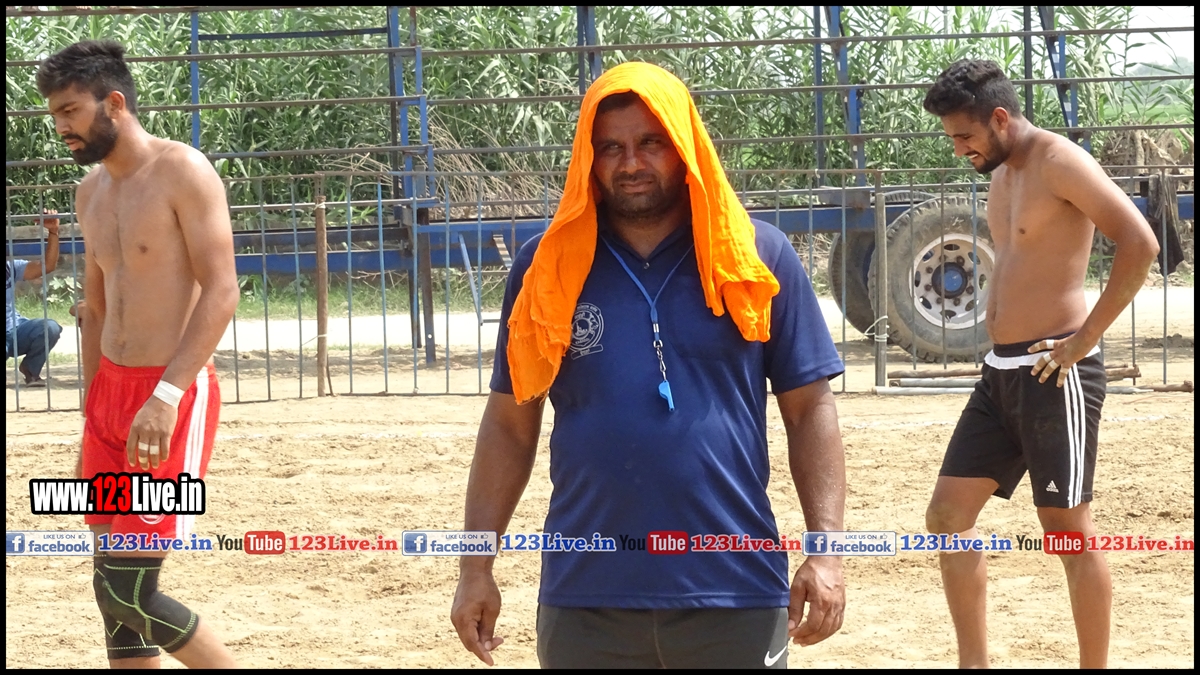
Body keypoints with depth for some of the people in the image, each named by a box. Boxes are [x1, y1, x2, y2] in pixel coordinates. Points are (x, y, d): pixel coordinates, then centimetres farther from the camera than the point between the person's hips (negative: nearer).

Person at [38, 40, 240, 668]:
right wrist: (93, 412, 17)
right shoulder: (91, 191, 14)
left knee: (126, 590, -12)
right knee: (114, 587, 7)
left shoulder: (182, 172, -10)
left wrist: (167, 394, -26)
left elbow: (221, 292, -17)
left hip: (174, 396, -8)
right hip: (112, 387, 8)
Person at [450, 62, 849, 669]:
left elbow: (809, 410, 3)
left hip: (736, 595, -1)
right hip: (585, 600, 1)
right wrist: (476, 567, 2)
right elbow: (510, 425, 8)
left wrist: (826, 550, -7)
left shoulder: (759, 257, 1)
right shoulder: (546, 267, 4)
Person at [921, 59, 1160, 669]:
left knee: (1069, 531, -3)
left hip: (1056, 374, -9)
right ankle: (973, 661, 14)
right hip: (1001, 372, 9)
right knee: (947, 514, 7)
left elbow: (1140, 244, -21)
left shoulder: (1059, 162, -13)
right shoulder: (1000, 176, 15)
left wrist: (1086, 336, -19)